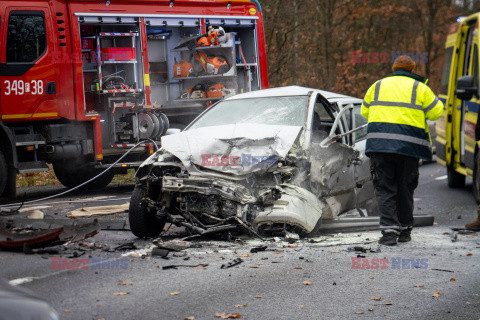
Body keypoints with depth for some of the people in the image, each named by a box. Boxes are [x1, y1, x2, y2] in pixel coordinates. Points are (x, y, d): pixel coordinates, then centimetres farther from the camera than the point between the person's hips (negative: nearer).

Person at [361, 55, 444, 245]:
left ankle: (389, 230, -11)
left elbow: (365, 112, 21)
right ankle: (405, 230, 17)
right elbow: (436, 112, 6)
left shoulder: (377, 86, 13)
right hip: (409, 144, 0)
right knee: (405, 188, 11)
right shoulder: (419, 88, 6)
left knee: (385, 189, 1)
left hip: (380, 143, 0)